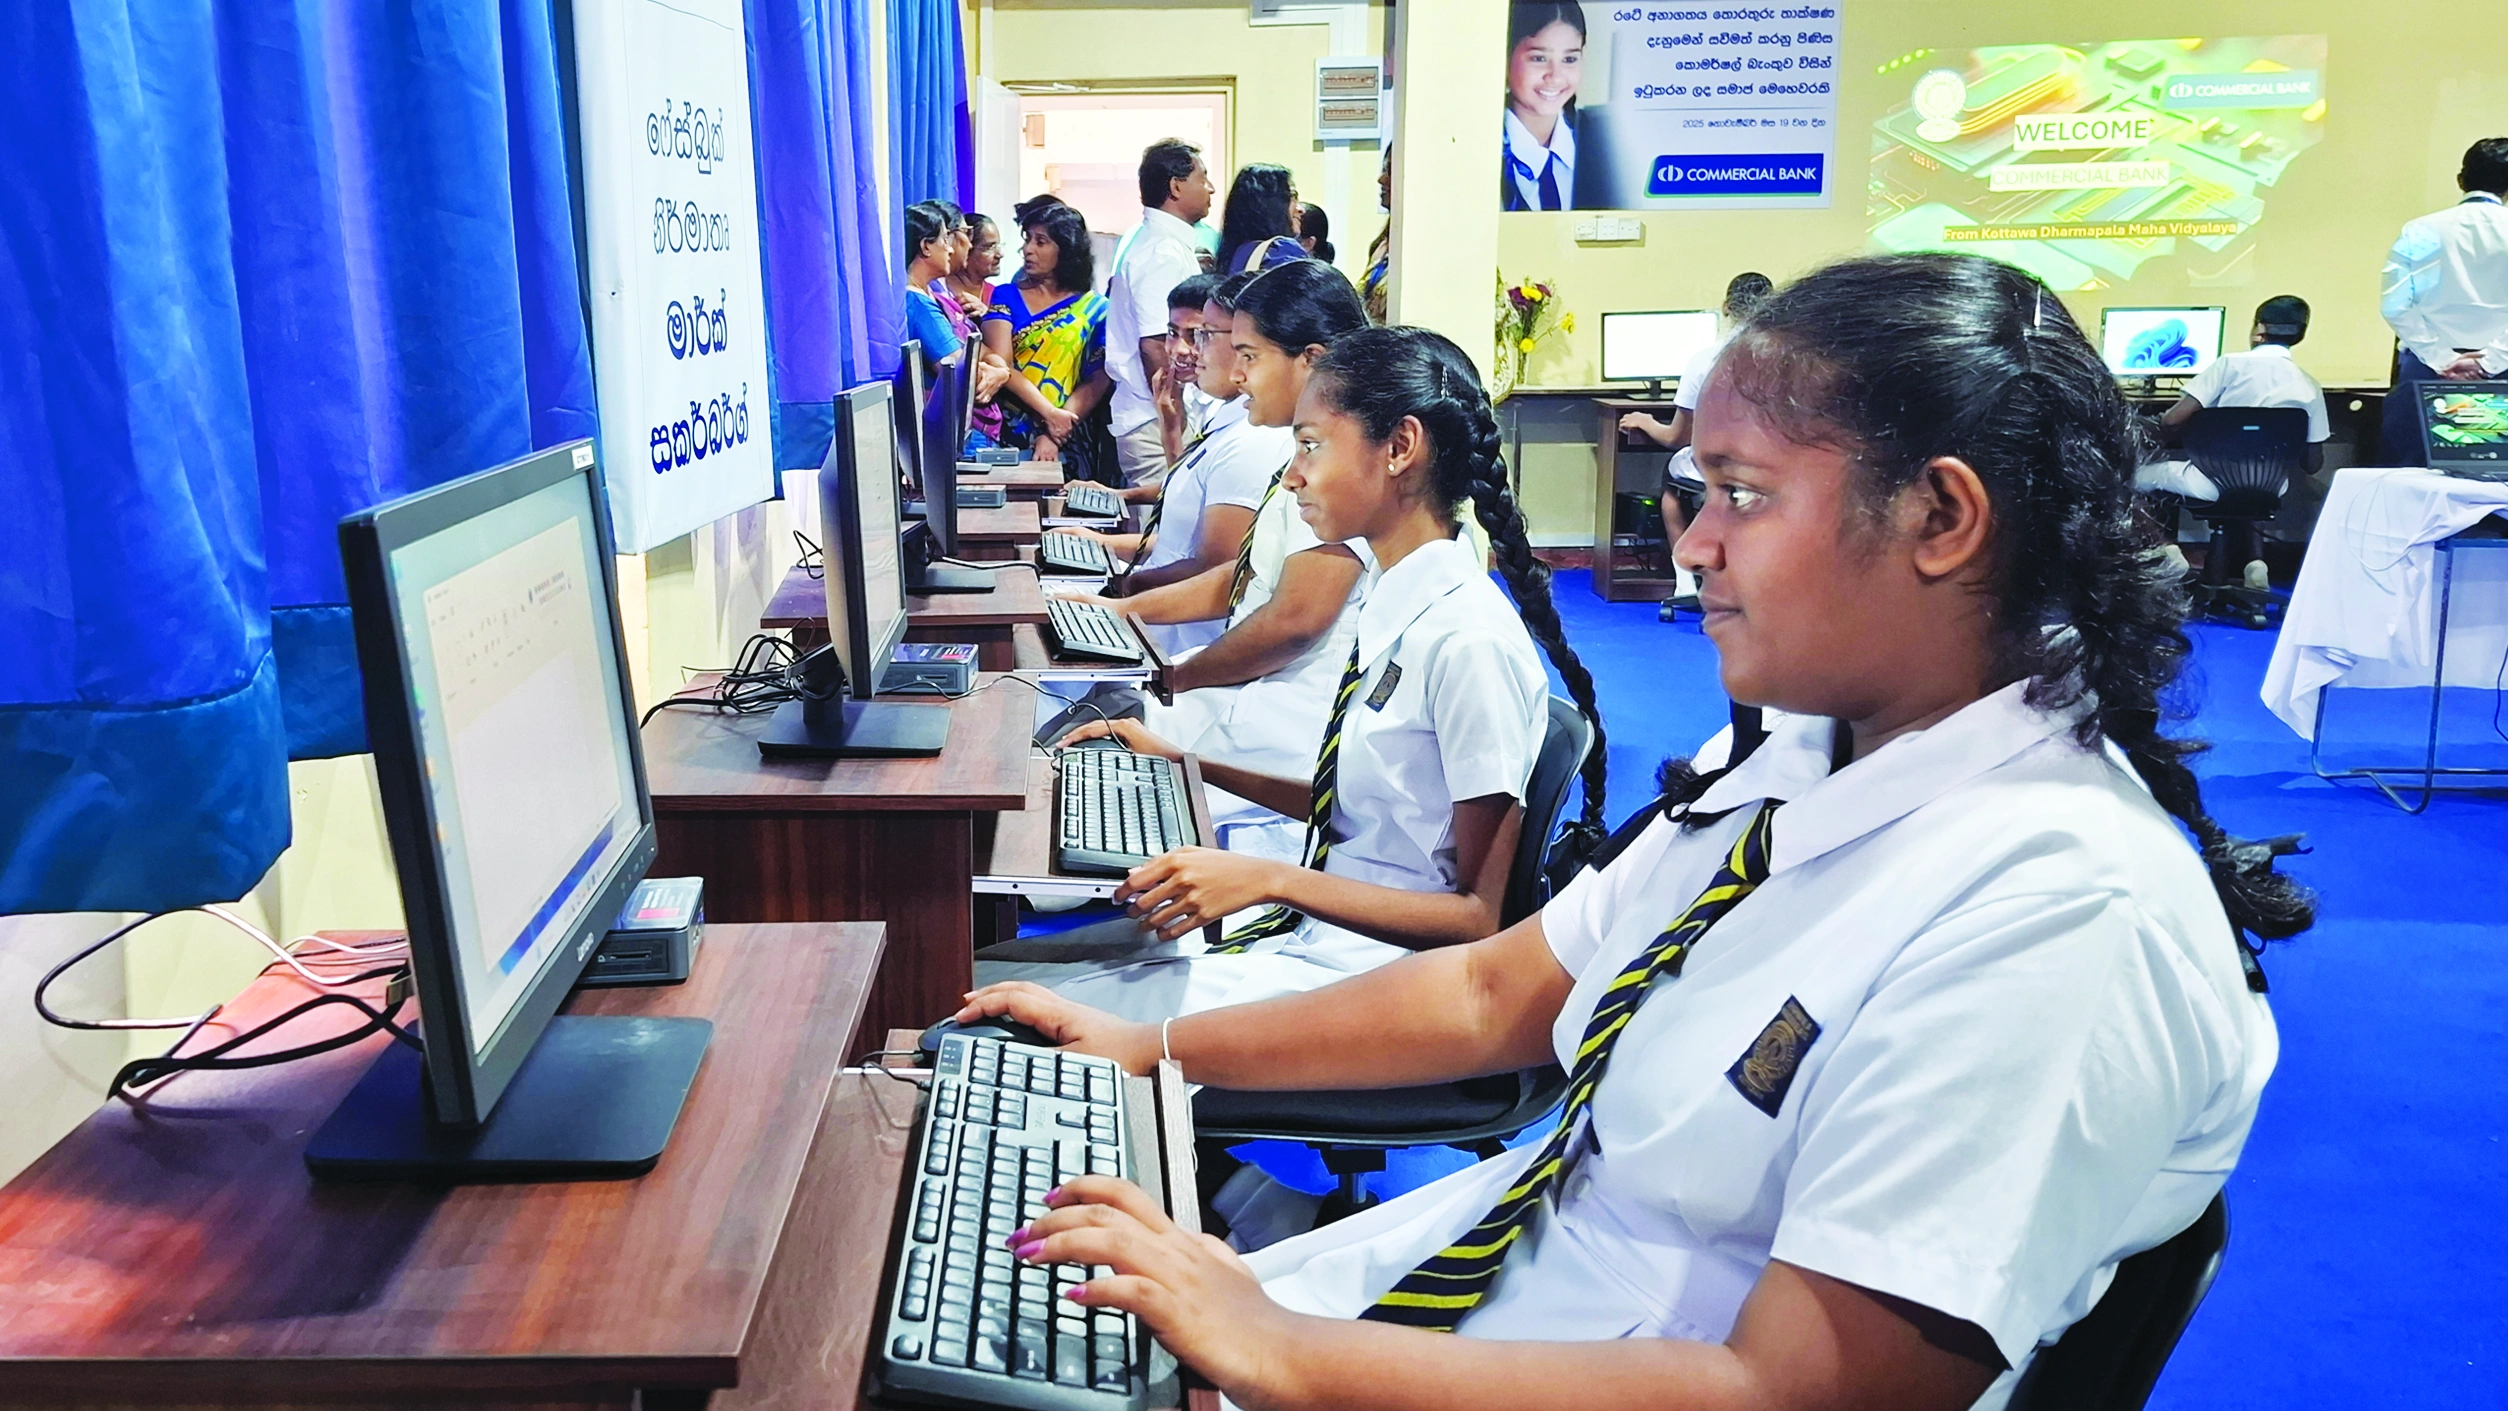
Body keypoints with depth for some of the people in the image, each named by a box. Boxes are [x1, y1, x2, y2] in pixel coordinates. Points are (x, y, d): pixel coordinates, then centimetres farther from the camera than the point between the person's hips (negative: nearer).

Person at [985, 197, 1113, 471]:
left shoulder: (1094, 309, 7)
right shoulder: (1006, 296, 9)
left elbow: (1097, 382, -1)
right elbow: (1000, 365, -4)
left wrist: (1054, 437, -14)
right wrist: (1050, 413, -16)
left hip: (1068, 446, 0)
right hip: (1009, 437, 1)